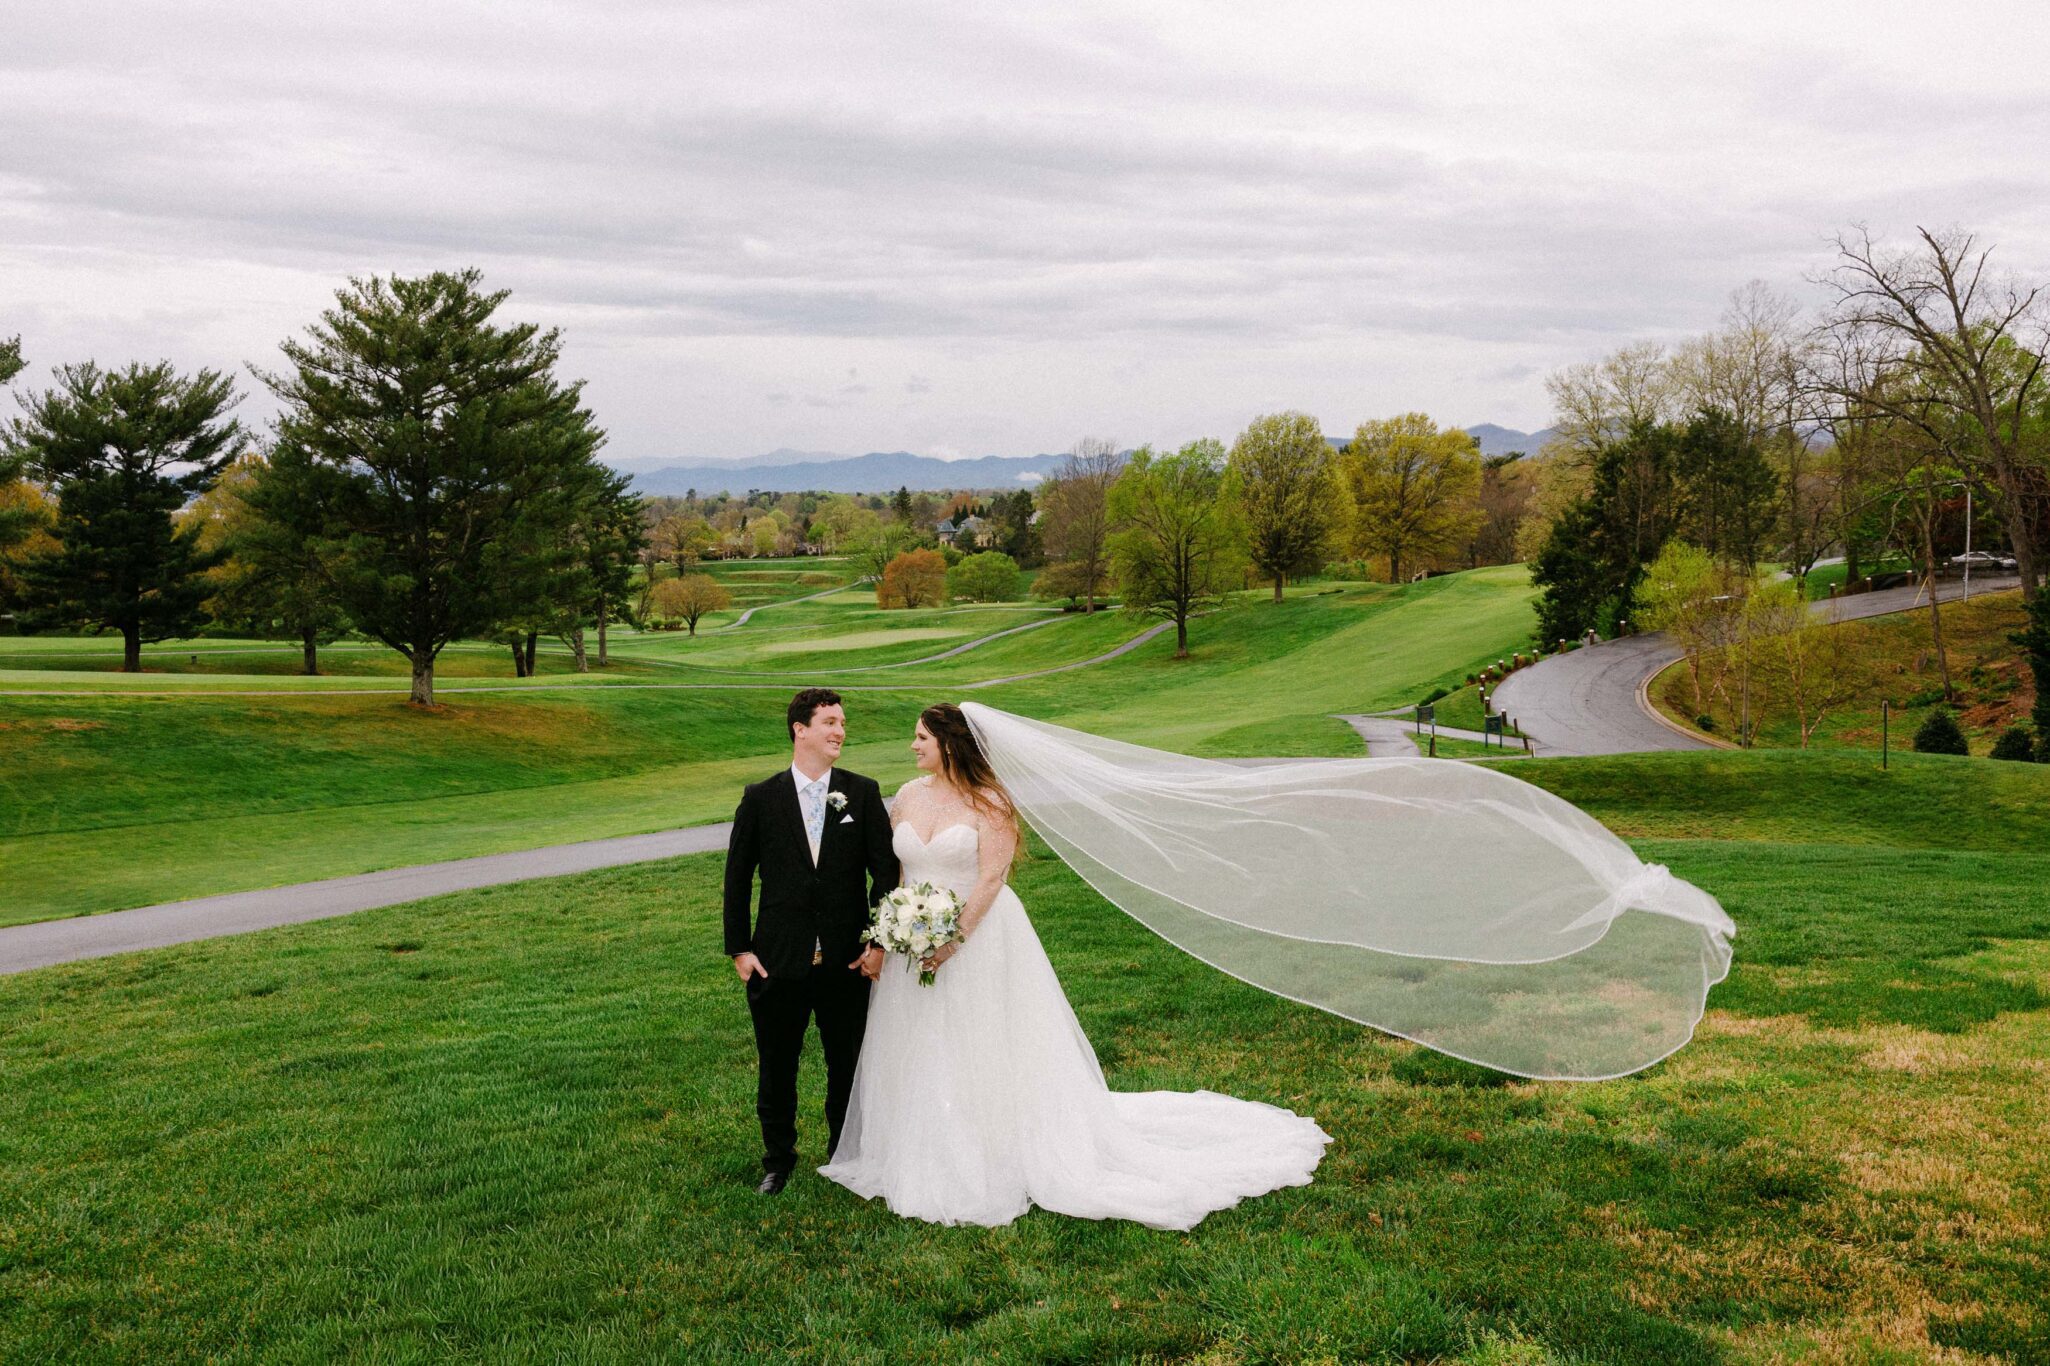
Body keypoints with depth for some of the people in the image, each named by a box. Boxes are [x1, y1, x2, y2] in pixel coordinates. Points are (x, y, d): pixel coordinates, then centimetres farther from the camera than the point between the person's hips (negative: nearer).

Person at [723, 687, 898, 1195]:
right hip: (779, 962, 0)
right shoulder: (761, 798, -1)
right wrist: (738, 948, 0)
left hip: (847, 962, 1)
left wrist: (881, 942, -8)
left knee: (847, 1064, 12)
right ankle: (778, 1160, 32)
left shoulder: (863, 793, 0)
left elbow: (886, 871, -1)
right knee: (775, 1068, 12)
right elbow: (737, 878, 3)